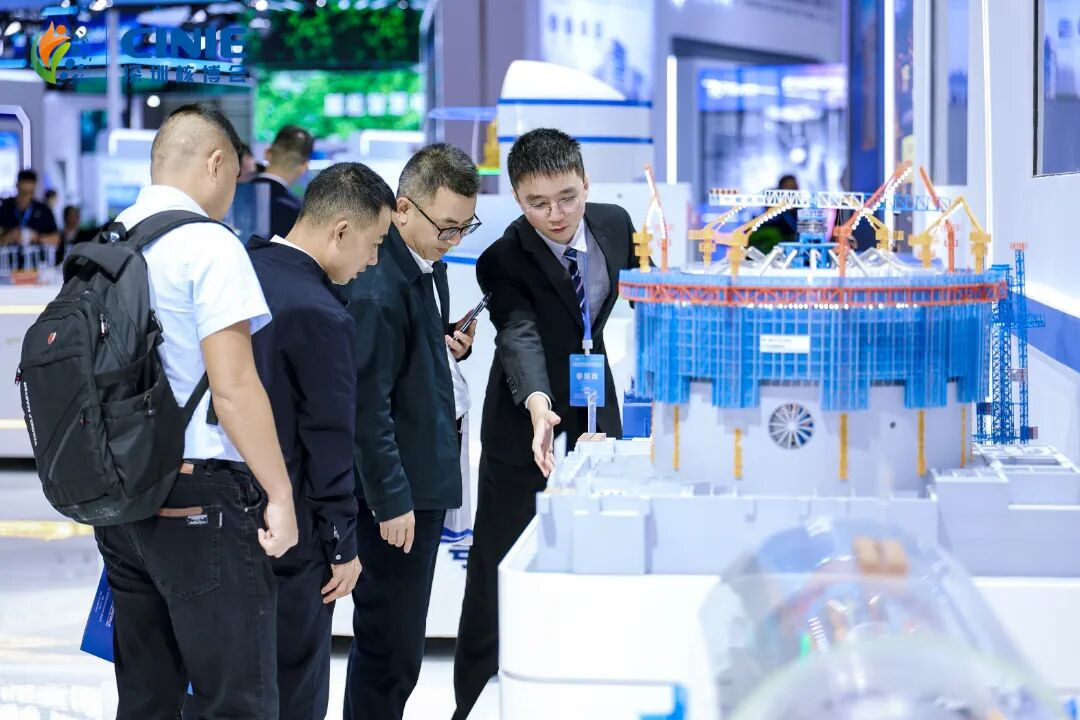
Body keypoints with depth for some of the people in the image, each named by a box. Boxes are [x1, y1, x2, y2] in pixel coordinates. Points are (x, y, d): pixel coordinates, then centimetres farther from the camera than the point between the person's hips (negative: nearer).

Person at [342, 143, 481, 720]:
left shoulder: (429, 264, 9)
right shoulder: (377, 286, -21)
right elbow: (368, 405, -21)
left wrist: (451, 346, 3)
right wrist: (392, 501, -19)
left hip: (424, 477, 10)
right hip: (397, 493, -10)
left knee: (393, 642, 19)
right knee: (391, 649, -3)